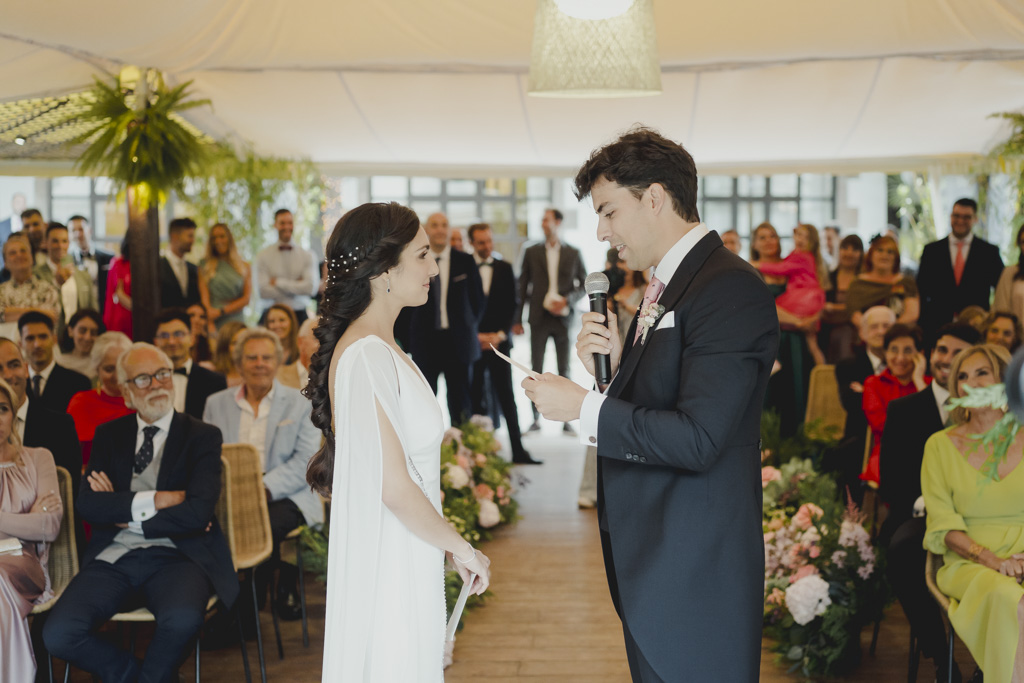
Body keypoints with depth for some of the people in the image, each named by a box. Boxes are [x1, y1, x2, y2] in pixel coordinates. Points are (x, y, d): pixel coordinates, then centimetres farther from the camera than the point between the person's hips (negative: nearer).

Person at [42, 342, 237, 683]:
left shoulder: (202, 436, 6)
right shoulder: (109, 435, 16)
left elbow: (197, 513, -9)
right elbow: (87, 505, 0)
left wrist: (125, 513, -4)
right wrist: (157, 500, -8)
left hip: (175, 557, -3)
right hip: (113, 558, 3)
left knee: (182, 619, -35)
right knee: (58, 634, -23)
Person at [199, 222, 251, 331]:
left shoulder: (244, 267, 11)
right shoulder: (205, 265, 8)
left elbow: (246, 299, 5)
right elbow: (204, 297, 0)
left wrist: (221, 311, -6)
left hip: (235, 322, 1)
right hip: (213, 323, -1)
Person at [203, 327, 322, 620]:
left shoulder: (300, 403, 9)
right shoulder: (216, 404, 18)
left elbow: (306, 462, -2)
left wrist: (264, 488, -17)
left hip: (282, 496, -2)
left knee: (267, 523, -36)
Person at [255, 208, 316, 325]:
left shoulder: (306, 255, 6)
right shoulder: (263, 256, 2)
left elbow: (311, 288, -7)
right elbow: (264, 291, -8)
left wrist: (279, 282, -6)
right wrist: (297, 287, -7)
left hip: (299, 315, 1)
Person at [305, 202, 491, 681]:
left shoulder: (381, 348, 11)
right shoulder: (366, 355, -20)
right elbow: (394, 487, -22)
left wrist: (448, 544, 17)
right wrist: (461, 548, -9)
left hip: (406, 560, 9)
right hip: (389, 564, -9)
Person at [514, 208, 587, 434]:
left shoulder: (573, 253, 7)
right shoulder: (532, 252, 8)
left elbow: (584, 284, 7)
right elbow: (523, 286, 7)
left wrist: (567, 300, -11)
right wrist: (518, 319, 2)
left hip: (563, 318, 0)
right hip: (539, 318, 0)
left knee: (564, 369, 3)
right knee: (536, 370, 1)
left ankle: (566, 420, 7)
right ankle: (535, 419, 7)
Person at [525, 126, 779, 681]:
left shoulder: (731, 290, -17)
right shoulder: (665, 287, 15)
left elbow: (697, 438, -24)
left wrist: (582, 407, -17)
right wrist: (612, 366, -3)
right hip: (650, 561, 9)